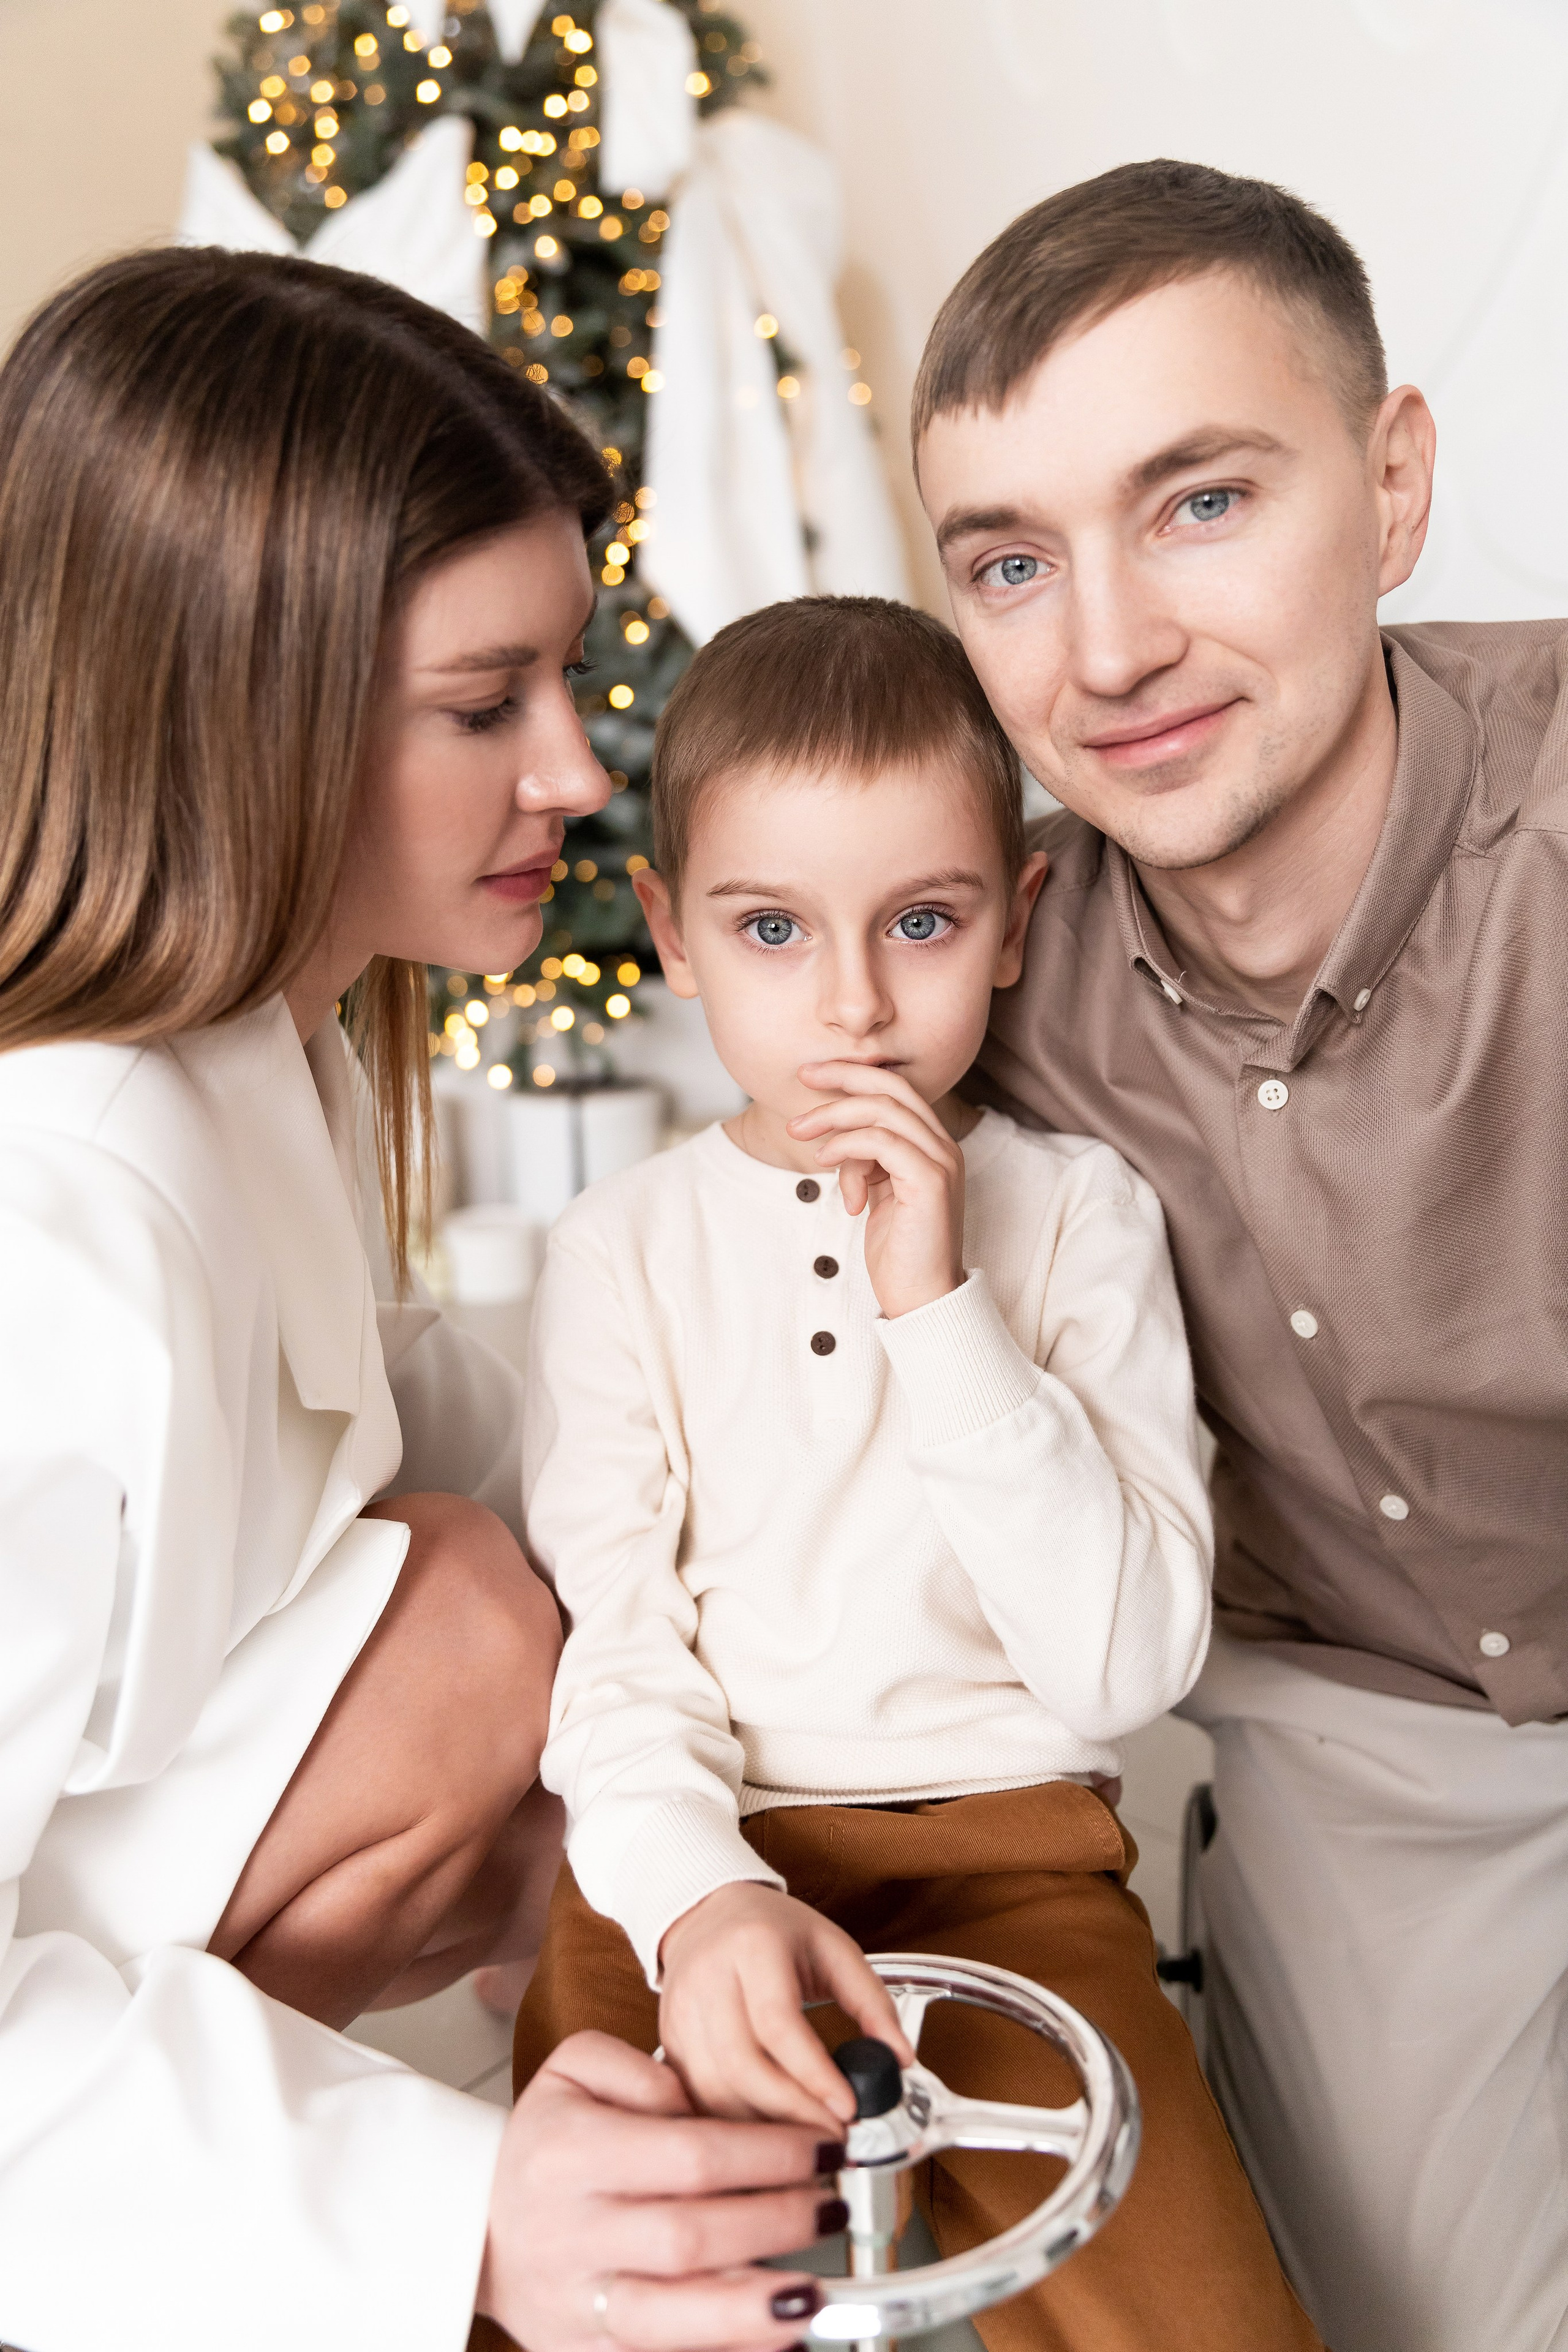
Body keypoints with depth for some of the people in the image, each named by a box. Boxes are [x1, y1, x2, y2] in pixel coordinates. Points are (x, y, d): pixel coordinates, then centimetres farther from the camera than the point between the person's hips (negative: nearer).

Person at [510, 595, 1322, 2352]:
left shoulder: (1078, 1214, -1)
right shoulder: (625, 1246, 1)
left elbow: (1131, 1663, -10)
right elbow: (607, 1640, -4)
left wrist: (939, 1304, -18)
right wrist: (698, 1895, -24)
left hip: (1004, 1843, 0)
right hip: (687, 1853, 0)